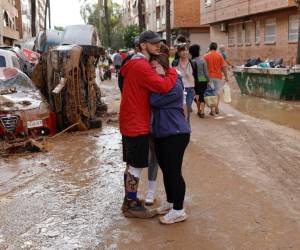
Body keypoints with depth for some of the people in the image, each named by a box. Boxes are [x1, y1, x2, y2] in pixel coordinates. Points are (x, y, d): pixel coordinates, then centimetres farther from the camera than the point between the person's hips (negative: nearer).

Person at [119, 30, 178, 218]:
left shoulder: (136, 64, 15)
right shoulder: (141, 66, -19)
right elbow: (164, 86, -28)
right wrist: (173, 72, -11)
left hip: (131, 123, 10)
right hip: (137, 125, -10)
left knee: (132, 165, 18)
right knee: (136, 166, 0)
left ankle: (130, 200, 29)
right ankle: (132, 206, 11)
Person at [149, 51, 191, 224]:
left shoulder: (175, 86, -16)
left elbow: (155, 101, -23)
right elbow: (153, 101, 13)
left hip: (176, 134, -10)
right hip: (161, 133, 10)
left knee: (174, 171, -6)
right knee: (166, 170, 16)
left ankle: (179, 210, 4)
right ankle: (170, 202, 31)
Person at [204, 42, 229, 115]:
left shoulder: (206, 56, -2)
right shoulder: (219, 56, -2)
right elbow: (224, 67, -3)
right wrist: (226, 76, 4)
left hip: (209, 76, 0)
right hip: (218, 76, 1)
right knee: (217, 92, 14)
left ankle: (212, 109, 0)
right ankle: (216, 108, 18)